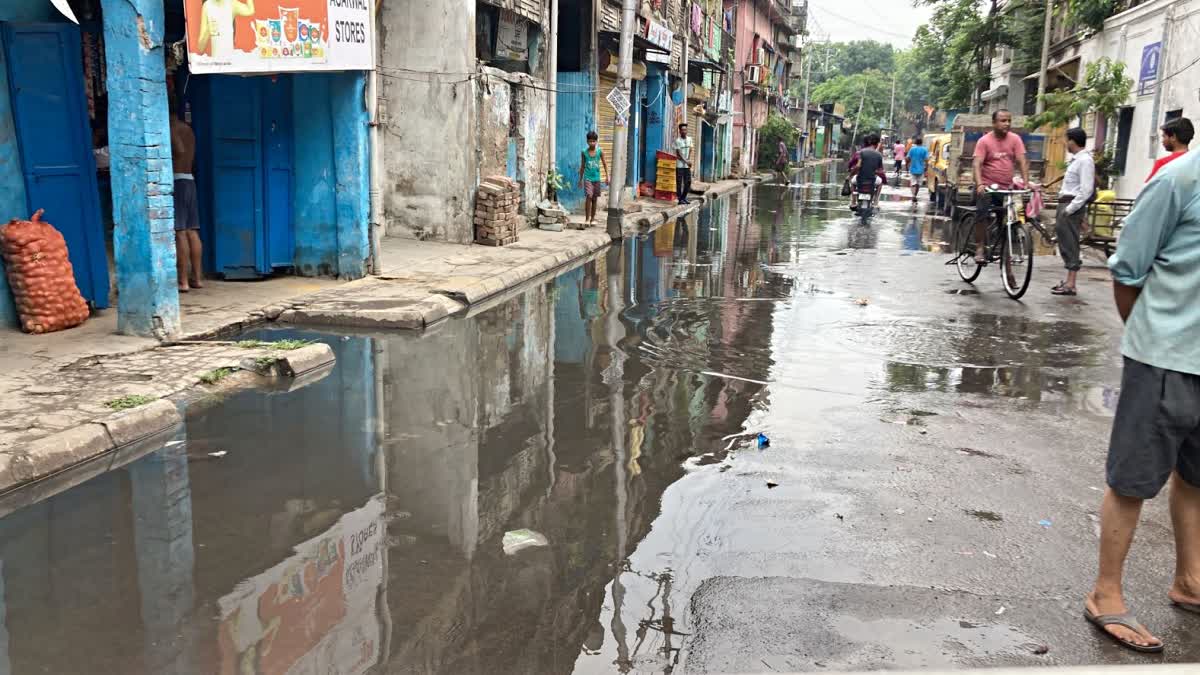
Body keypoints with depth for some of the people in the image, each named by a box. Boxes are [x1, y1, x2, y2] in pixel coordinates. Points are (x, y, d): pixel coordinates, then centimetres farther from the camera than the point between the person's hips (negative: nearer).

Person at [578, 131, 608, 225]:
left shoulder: (600, 152, -2)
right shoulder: (584, 152, -2)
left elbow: (604, 164, 4)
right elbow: (582, 166, 7)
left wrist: (607, 176, -1)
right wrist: (580, 179, 10)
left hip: (597, 178, 2)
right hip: (587, 178, -2)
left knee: (595, 199, 8)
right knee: (588, 197, -14)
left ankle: (593, 218, 19)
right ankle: (587, 218, -10)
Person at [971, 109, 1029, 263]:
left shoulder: (1015, 139, 2)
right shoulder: (984, 141, -7)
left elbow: (1022, 162, -3)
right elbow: (976, 164, -16)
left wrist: (1026, 182, -15)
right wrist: (979, 184, -30)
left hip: (1007, 188, 3)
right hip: (987, 187, -3)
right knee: (982, 216, -18)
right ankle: (980, 248, -9)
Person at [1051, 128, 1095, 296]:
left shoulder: (1085, 160, -13)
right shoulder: (1076, 159, 17)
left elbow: (1086, 190, -19)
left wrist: (1070, 208, -20)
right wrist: (1063, 207, 16)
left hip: (1073, 206, -10)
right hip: (1066, 203, 10)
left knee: (1070, 244, -8)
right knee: (1065, 243, 13)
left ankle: (1070, 285, -5)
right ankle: (1069, 281, 20)